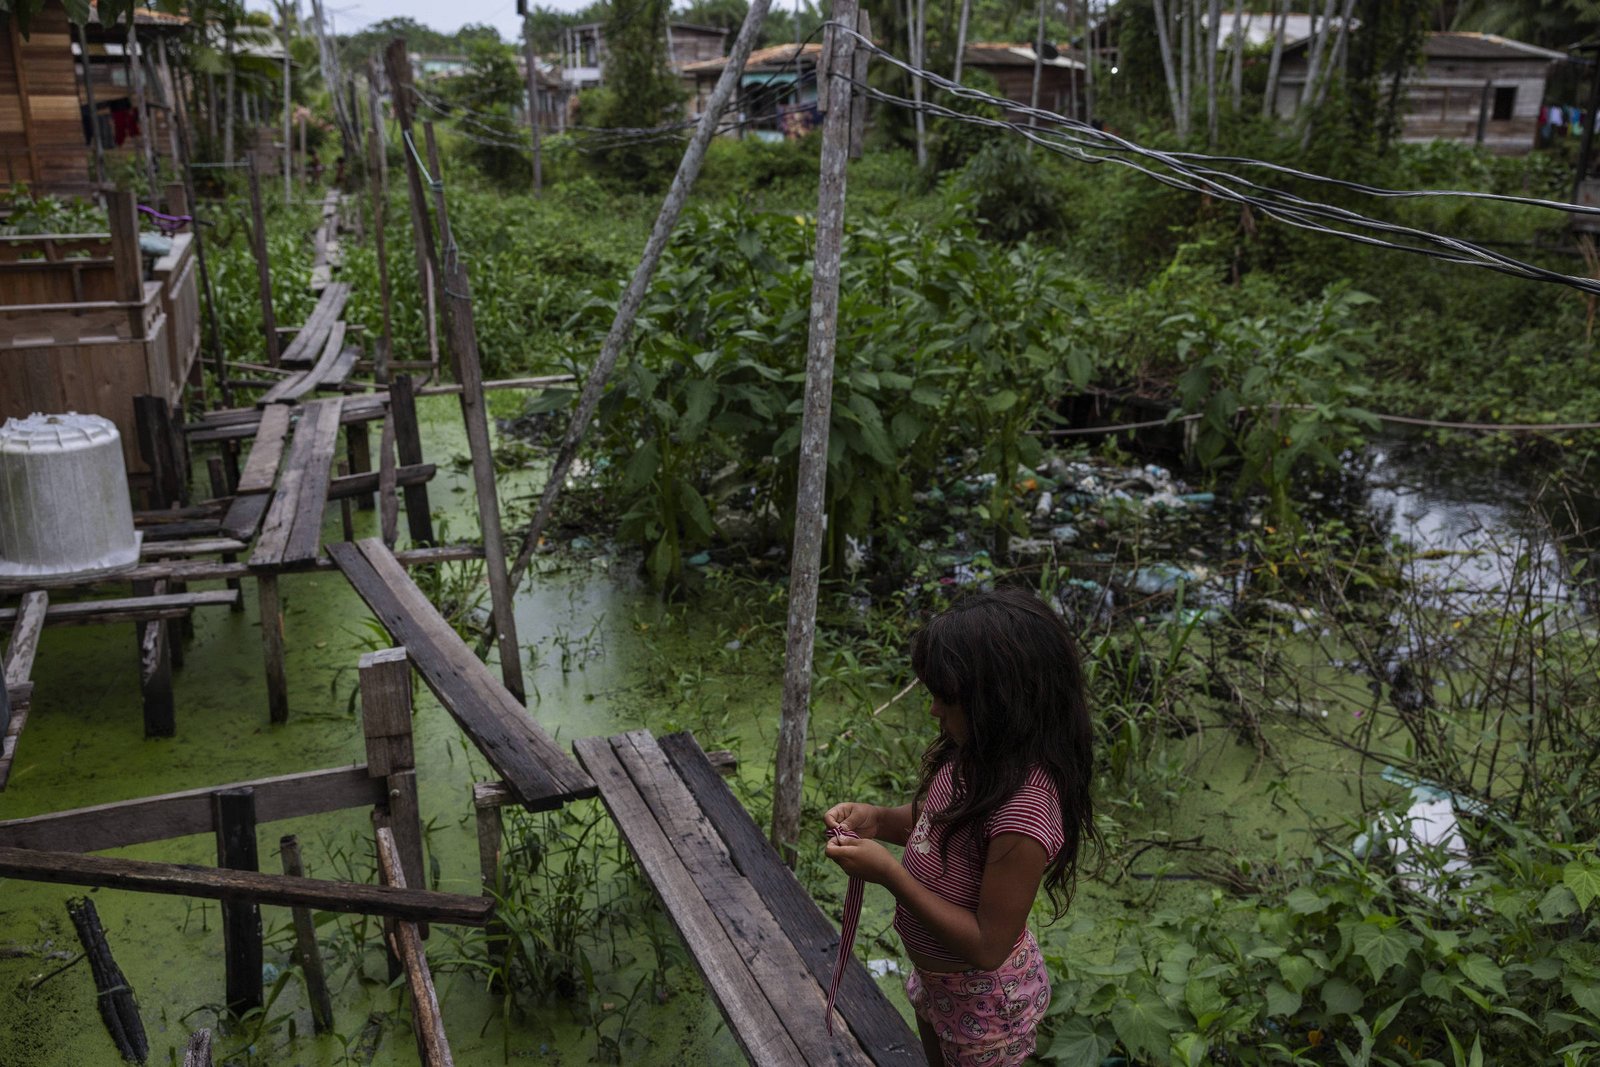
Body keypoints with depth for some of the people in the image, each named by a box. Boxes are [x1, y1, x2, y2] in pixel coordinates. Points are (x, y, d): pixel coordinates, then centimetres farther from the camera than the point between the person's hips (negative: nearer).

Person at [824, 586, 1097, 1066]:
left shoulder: (1023, 813, -38)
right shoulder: (973, 754, -13)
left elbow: (988, 946, -31)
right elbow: (937, 821, 6)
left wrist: (888, 873, -31)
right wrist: (876, 819, -13)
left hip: (982, 999, -7)